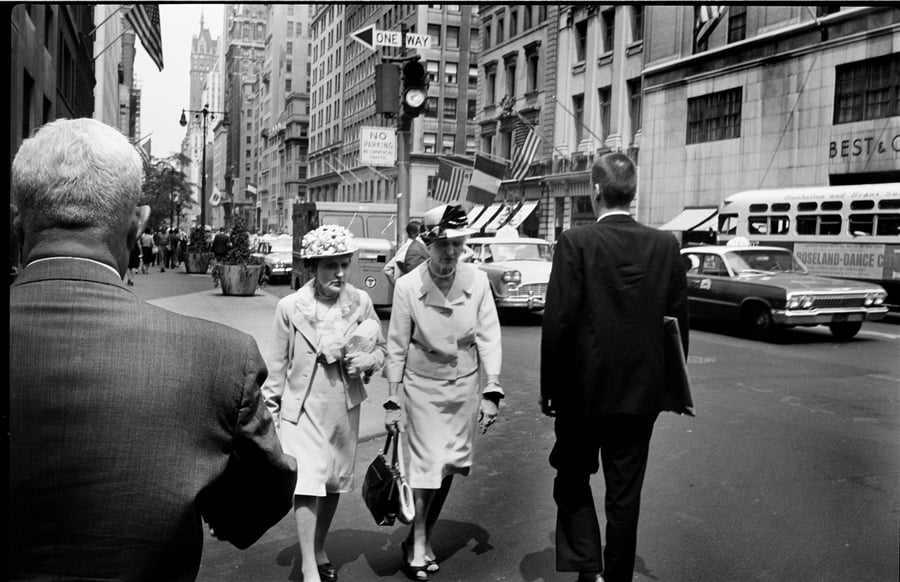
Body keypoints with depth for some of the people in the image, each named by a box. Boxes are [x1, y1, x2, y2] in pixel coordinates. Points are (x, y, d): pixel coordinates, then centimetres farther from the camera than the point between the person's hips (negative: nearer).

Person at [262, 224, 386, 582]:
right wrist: (271, 408, 3)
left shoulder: (360, 302, -4)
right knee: (308, 483, -12)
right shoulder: (290, 307, -10)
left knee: (335, 483, 15)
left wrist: (366, 361, -14)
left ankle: (320, 550, 36)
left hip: (345, 405, 3)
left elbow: (380, 348, 8)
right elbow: (277, 364, 0)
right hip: (303, 405, -3)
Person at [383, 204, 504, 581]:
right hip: (422, 386, -2)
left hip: (464, 384, 3)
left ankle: (423, 537, 30)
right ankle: (417, 545, 14)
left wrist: (491, 391, -11)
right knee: (427, 465, -3)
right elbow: (397, 347, -7)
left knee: (449, 465, 11)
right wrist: (392, 401, -5)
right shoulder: (408, 286, -13)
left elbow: (488, 337, -6)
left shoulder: (477, 281, -9)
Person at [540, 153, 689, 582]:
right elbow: (679, 321, 2)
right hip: (642, 390, 3)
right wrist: (671, 383, 15)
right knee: (625, 492, 15)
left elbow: (558, 321, -14)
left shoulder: (576, 242, -12)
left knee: (573, 481, 16)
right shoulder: (666, 245, -2)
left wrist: (549, 387, -4)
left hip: (583, 389, -3)